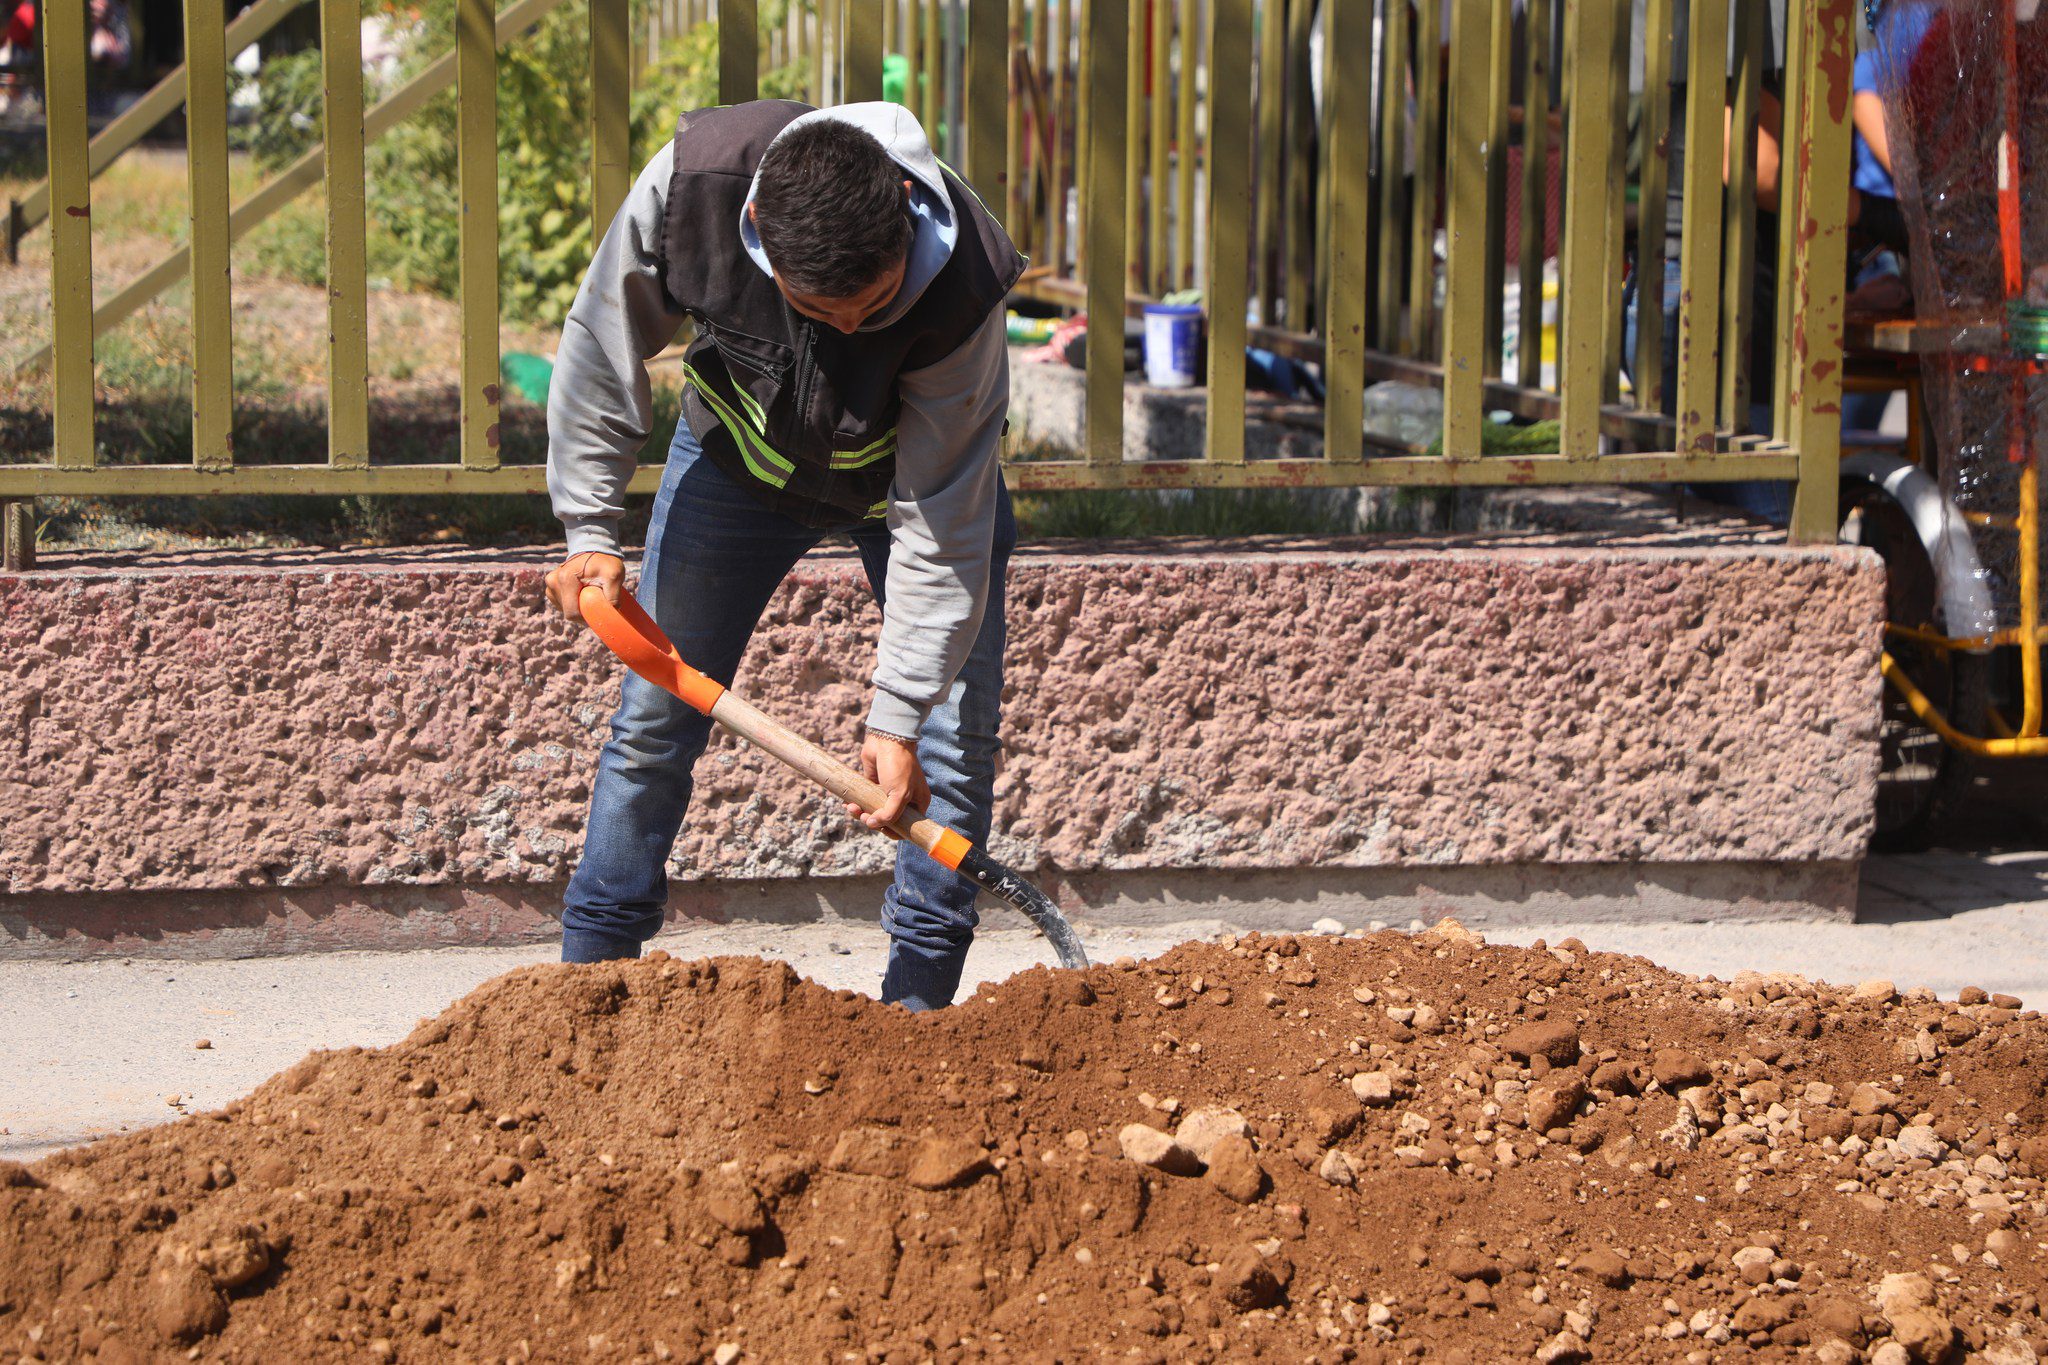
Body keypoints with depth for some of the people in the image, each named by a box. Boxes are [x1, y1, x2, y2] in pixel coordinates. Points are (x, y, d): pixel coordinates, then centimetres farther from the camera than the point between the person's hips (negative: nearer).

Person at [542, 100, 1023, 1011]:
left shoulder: (961, 287, -40)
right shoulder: (692, 182, -35)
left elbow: (938, 523, -33)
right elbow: (602, 346, -15)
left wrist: (897, 715, -36)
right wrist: (589, 530, -14)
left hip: (910, 467, -1)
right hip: (740, 451, 2)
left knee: (957, 736, -9)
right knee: (654, 716, 2)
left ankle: (916, 1007, 2)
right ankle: (590, 973, 15)